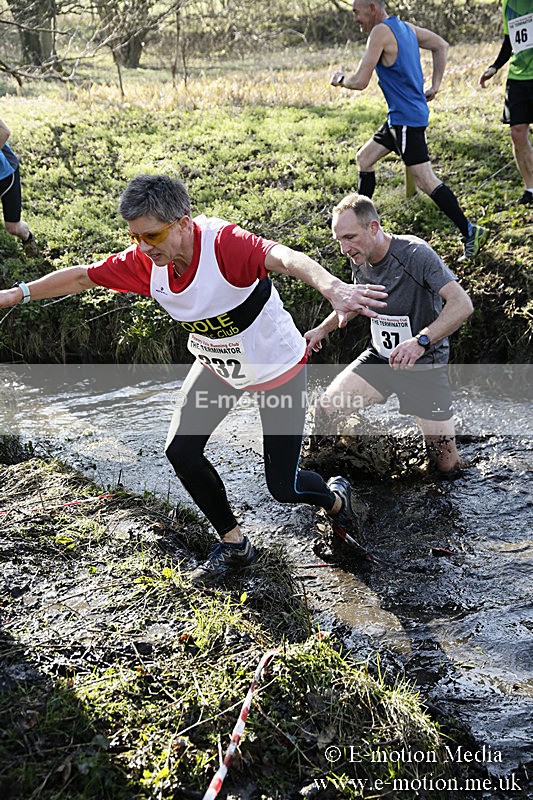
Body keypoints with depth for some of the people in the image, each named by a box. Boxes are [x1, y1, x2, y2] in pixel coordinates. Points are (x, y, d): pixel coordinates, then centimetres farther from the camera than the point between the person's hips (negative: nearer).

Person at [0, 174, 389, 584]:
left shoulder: (224, 244, -36)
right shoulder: (146, 262, -17)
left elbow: (284, 257, -55)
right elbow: (83, 276, -1)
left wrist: (332, 287, -76)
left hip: (277, 367, -6)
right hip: (216, 366, 6)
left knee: (283, 486, -2)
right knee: (181, 450, -2)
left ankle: (335, 497, 36)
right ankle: (233, 543, 21)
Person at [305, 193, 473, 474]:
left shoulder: (415, 253, -24)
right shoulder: (359, 260, -3)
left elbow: (462, 304, -32)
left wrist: (420, 341, -44)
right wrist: (323, 329, 18)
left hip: (424, 365, -5)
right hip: (379, 357, 5)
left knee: (447, 466, -3)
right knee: (326, 407, -16)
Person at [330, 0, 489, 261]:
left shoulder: (381, 32, -17)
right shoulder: (405, 27, 11)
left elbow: (360, 82, -20)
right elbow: (441, 46, 22)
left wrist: (340, 79, 2)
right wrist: (435, 85, 18)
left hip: (407, 119, -10)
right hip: (399, 117, 10)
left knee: (426, 181, -10)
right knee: (364, 158, 19)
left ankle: (470, 232, -8)